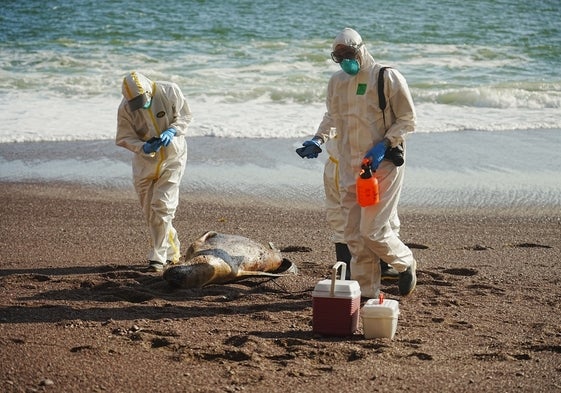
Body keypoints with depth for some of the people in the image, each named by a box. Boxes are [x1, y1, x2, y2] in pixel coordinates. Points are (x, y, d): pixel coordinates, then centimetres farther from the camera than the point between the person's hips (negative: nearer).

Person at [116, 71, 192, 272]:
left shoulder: (170, 91, -17)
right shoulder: (125, 108, -16)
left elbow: (185, 116, -6)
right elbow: (124, 138, -11)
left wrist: (172, 131, -25)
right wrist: (144, 147, -29)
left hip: (172, 158, -2)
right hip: (145, 161, 2)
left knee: (162, 206, -12)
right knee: (150, 211, 7)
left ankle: (158, 257, -7)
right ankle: (172, 251, 25)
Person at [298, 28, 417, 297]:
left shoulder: (388, 78, -7)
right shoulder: (337, 82, 11)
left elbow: (407, 120, -5)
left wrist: (383, 145, -18)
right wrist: (318, 139, 9)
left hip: (382, 165, -6)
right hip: (349, 168, 6)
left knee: (372, 230, -10)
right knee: (354, 235, 4)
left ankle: (406, 263, 18)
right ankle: (367, 292, 13)